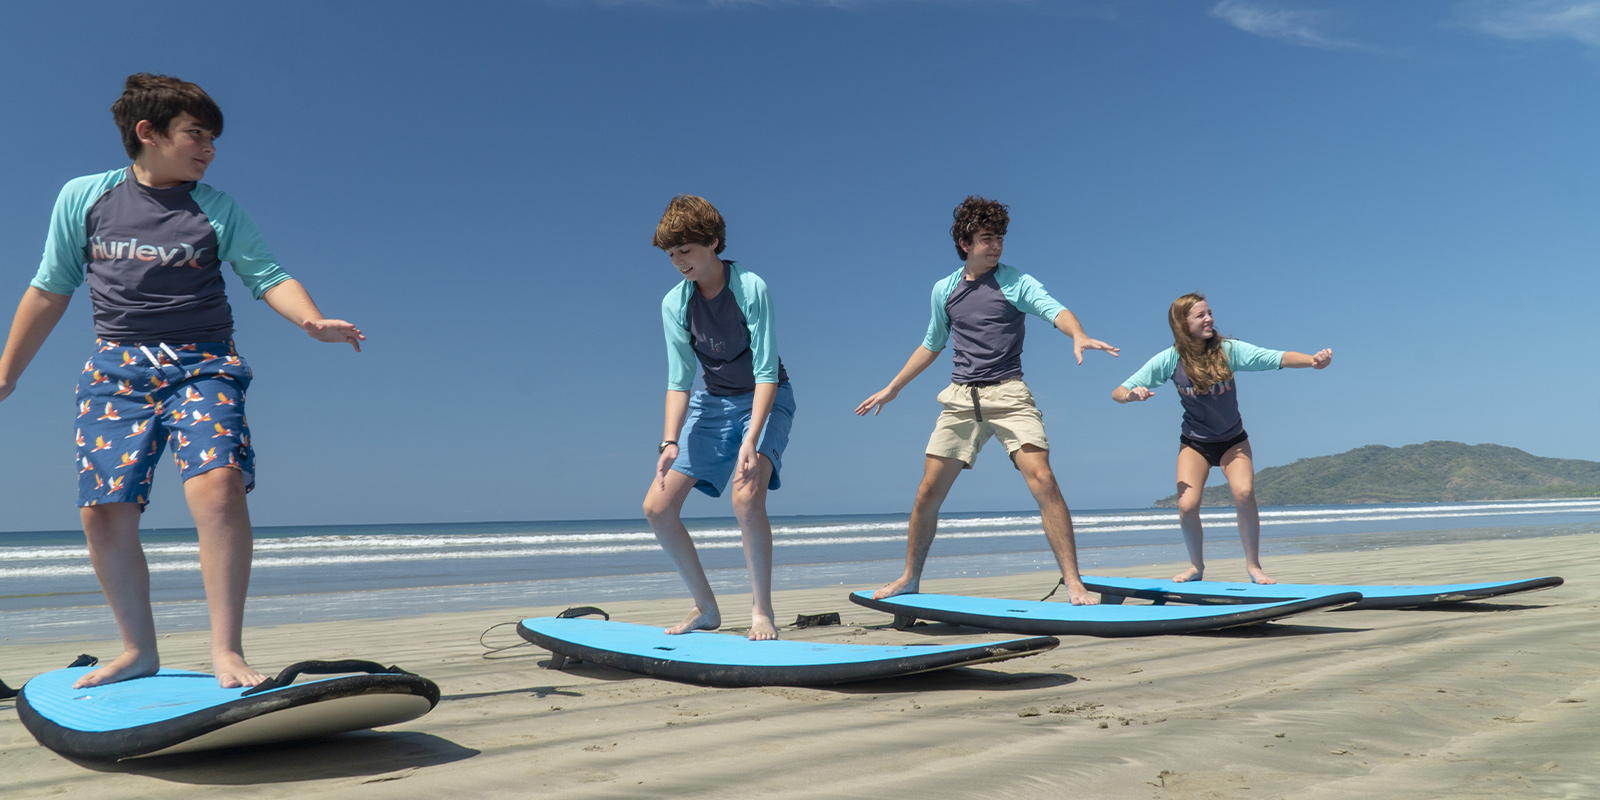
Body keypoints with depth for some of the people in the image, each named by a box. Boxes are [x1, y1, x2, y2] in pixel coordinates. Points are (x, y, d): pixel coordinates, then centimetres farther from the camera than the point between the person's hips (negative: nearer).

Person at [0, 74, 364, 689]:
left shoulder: (220, 211, 8)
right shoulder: (82, 197, 10)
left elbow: (268, 276, 0)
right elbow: (51, 289, 17)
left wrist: (312, 320, -21)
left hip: (203, 365, -2)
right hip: (115, 368, 2)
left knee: (218, 486, -24)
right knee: (104, 514, -4)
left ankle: (226, 649, -17)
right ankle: (139, 650, 15)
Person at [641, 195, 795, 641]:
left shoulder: (751, 289, -22)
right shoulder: (674, 303, -8)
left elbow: (766, 371, -25)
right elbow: (679, 380, -9)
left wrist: (751, 441, -36)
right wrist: (670, 442, -23)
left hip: (764, 401, -5)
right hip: (711, 403, 5)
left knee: (747, 496, -30)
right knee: (657, 507, -3)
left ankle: (762, 611, -12)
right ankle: (706, 610, 11)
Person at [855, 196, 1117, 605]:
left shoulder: (1016, 282, 1)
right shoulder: (944, 290, 13)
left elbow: (1054, 310, -17)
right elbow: (931, 345, 26)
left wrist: (1078, 335, -40)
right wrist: (892, 388, 28)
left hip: (1009, 395, -3)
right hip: (961, 399, 3)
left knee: (1042, 480, -18)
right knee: (929, 491, 3)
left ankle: (1074, 584, -11)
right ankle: (910, 578, 21)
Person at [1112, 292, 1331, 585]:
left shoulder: (1228, 349, -16)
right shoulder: (1169, 360, -15)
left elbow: (1278, 358, -27)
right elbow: (1117, 393, -16)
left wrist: (1312, 360, -46)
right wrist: (1132, 394, -39)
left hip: (1233, 440, 0)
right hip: (1195, 443, 0)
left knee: (1244, 493, -24)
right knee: (1187, 505, -17)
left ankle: (1253, 565, -3)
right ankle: (1196, 565, 11)